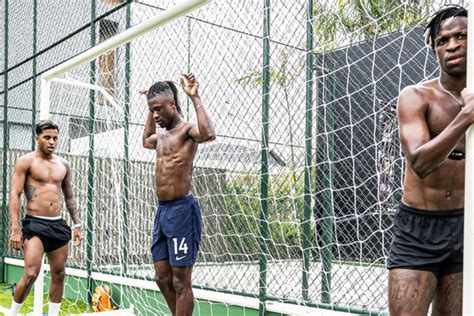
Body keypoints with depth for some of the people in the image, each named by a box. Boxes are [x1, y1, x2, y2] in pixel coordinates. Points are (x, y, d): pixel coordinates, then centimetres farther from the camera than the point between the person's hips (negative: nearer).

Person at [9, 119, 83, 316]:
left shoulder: (63, 165, 13)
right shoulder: (27, 162, -3)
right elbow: (14, 195, -8)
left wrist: (77, 225, 14)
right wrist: (15, 229, -17)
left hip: (58, 224, 5)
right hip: (35, 223, -5)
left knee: (59, 275, 7)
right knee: (30, 274, -14)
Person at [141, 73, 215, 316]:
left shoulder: (187, 130, -10)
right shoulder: (162, 136, 17)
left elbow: (208, 134, -34)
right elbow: (146, 141, 40)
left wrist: (195, 98, -27)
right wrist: (151, 110, 31)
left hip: (181, 210, -9)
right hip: (162, 210, 9)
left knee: (180, 281, -3)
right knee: (162, 278, 14)